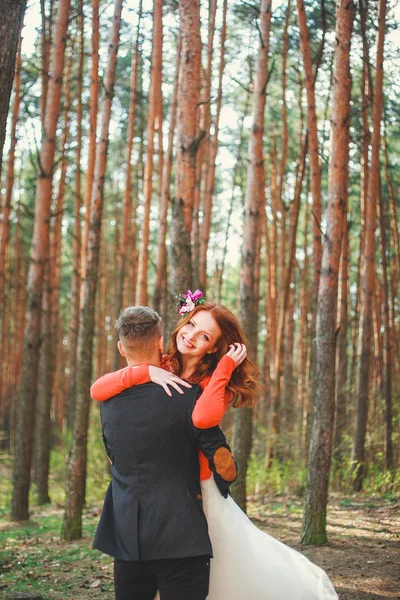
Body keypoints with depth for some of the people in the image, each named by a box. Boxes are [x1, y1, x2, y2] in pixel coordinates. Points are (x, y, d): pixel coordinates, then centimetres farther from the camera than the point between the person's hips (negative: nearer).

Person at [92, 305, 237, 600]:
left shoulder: (108, 400, 4)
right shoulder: (187, 395, -13)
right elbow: (224, 465, -9)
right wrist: (220, 493, 12)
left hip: (125, 540, 5)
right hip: (180, 539, -5)